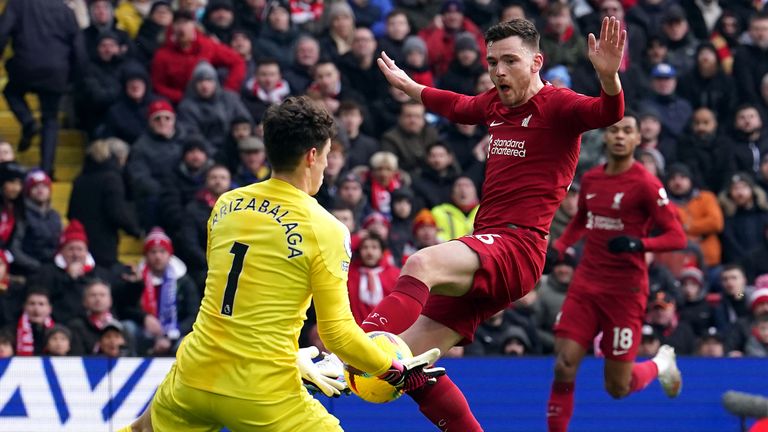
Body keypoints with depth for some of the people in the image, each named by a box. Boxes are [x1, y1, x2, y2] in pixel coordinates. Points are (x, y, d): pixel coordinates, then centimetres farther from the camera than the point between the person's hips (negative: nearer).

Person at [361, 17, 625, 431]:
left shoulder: (557, 105, -4)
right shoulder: (493, 104, 17)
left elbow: (608, 113, -25)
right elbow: (455, 106, 41)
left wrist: (609, 76, -44)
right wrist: (406, 85, 54)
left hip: (517, 248, -9)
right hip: (483, 251, 9)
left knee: (421, 264, -36)